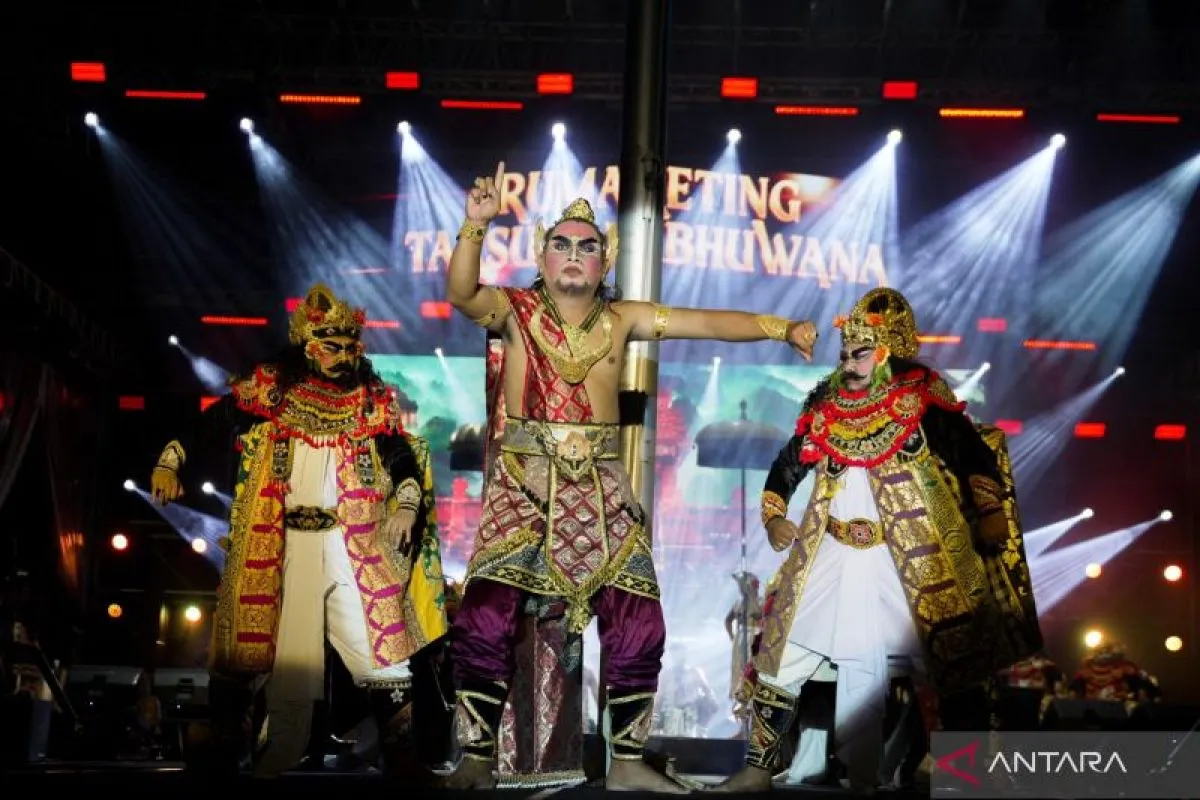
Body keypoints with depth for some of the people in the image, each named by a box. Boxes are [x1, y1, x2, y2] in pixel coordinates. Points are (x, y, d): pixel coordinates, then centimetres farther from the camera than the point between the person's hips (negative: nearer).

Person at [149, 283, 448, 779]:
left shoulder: (373, 399, 5)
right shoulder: (268, 388, 3)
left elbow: (407, 458, 9)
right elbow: (213, 424, 4)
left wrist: (407, 504, -6)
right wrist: (171, 461, -9)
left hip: (353, 544, 0)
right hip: (278, 547, 0)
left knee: (379, 647, -2)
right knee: (283, 653, 7)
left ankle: (403, 755, 7)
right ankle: (280, 756, 20)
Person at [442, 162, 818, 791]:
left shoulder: (621, 319, 6)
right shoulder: (516, 311, -1)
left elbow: (706, 322, 1)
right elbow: (461, 294, -19)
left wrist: (782, 328, -8)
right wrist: (475, 227, -34)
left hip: (600, 489, 3)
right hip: (523, 484, -3)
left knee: (637, 625, 3)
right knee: (485, 621, -11)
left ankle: (627, 763, 19)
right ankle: (477, 758, 6)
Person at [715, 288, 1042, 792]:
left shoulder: (924, 404, -6)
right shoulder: (825, 408, 7)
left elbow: (976, 458, -3)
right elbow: (786, 467, 19)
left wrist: (990, 515, -10)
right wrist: (773, 517, 11)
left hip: (912, 565, -4)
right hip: (829, 561, 4)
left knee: (956, 668, 3)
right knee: (779, 659, 5)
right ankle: (757, 769, 17)